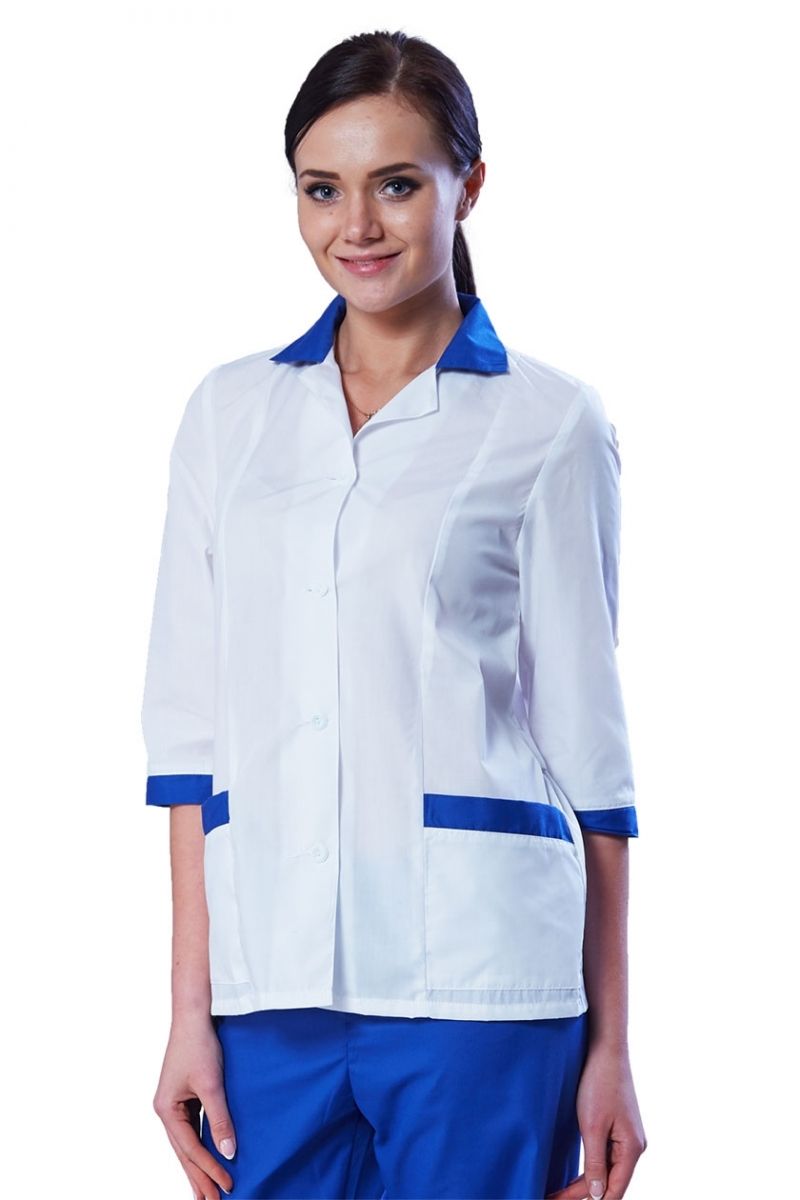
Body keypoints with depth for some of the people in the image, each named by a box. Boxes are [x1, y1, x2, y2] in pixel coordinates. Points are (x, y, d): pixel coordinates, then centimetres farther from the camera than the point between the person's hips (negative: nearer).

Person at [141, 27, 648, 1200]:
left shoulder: (546, 423, 1)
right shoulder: (230, 411, 9)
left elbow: (587, 747, 2)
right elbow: (191, 724, 9)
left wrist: (610, 1047, 1)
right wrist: (190, 1009, 4)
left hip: (475, 982, -3)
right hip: (270, 982, 3)